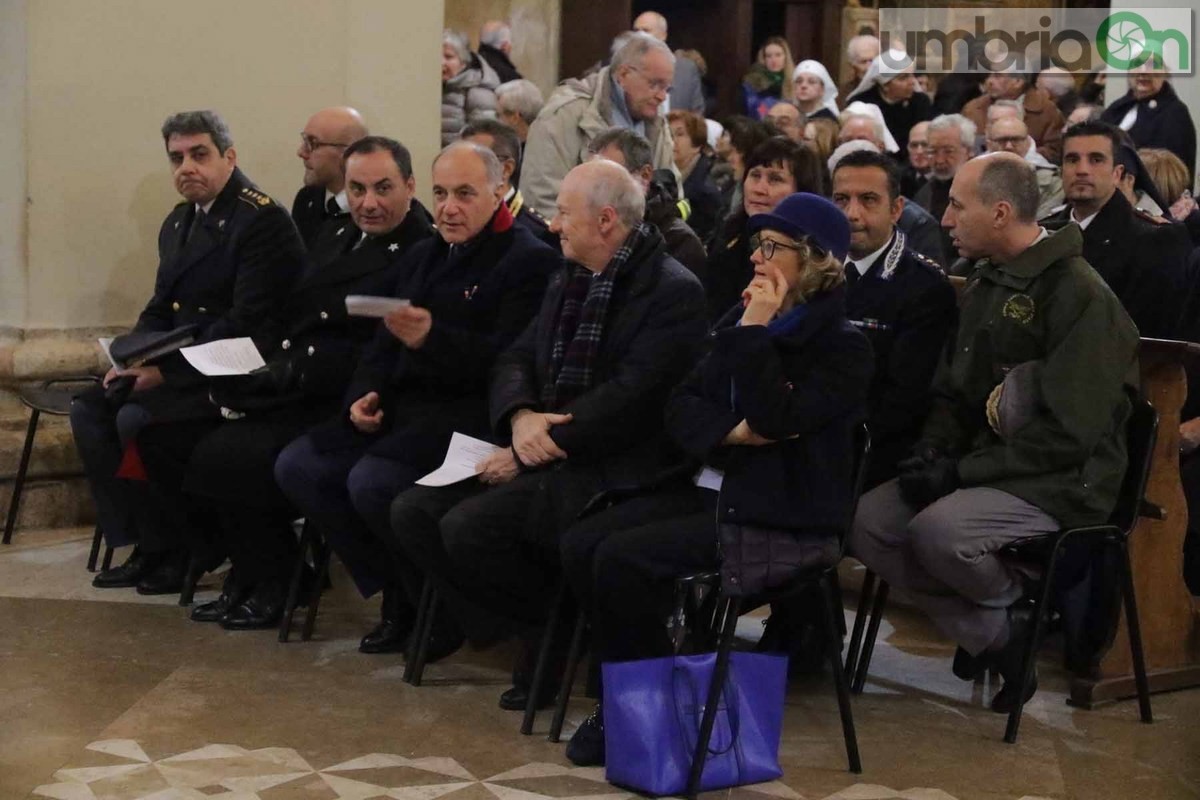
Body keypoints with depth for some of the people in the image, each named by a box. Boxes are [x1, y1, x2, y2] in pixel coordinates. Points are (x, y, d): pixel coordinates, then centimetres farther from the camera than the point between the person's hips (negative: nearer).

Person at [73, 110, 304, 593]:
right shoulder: (178, 223, 15)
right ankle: (140, 543, -2)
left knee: (136, 418, -25)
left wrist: (168, 372, -23)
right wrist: (133, 359, -1)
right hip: (176, 366, 9)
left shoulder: (262, 221, -15)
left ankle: (176, 549, -7)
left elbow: (246, 323, -22)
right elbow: (160, 308, 19)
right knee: (90, 408, -6)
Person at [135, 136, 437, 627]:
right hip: (272, 389, 9)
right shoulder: (335, 237, 19)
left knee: (221, 456, -27)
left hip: (334, 403, -9)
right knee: (162, 435, -2)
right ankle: (246, 566, 10)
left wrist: (283, 370, -20)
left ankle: (277, 582, -2)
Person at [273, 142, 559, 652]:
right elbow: (384, 343, 21)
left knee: (371, 480, -30)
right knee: (297, 466, -8)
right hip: (405, 408, 9)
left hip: (471, 414, -9)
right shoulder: (427, 255, 20)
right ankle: (395, 592, 1)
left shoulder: (530, 261, -6)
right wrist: (363, 395, 1)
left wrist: (432, 338, -31)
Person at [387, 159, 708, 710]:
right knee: (413, 512, -7)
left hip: (611, 468, -9)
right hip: (539, 453, 9)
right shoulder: (568, 281, 17)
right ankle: (526, 633, 1)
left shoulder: (673, 292, -11)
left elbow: (631, 397, -19)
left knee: (470, 527, -25)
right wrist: (521, 415, -9)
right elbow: (517, 359, 14)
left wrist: (537, 447, -17)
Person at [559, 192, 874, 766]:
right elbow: (681, 406, 7)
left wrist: (756, 332, -14)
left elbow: (773, 419, -21)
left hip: (778, 514, -7)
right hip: (707, 489, 7)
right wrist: (729, 432, -13)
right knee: (581, 545, -13)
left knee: (621, 559, -23)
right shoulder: (739, 320, 14)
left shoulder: (843, 347, -7)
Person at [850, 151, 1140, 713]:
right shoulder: (986, 285, 11)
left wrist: (964, 470, -19)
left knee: (937, 531, -32)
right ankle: (990, 635, -1)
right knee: (867, 524, -10)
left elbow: (1069, 433, -21)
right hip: (983, 469, 8)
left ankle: (1019, 605, 0)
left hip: (1061, 484, -8)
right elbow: (953, 391, 20)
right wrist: (934, 448, -1)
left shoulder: (1080, 295, -16)